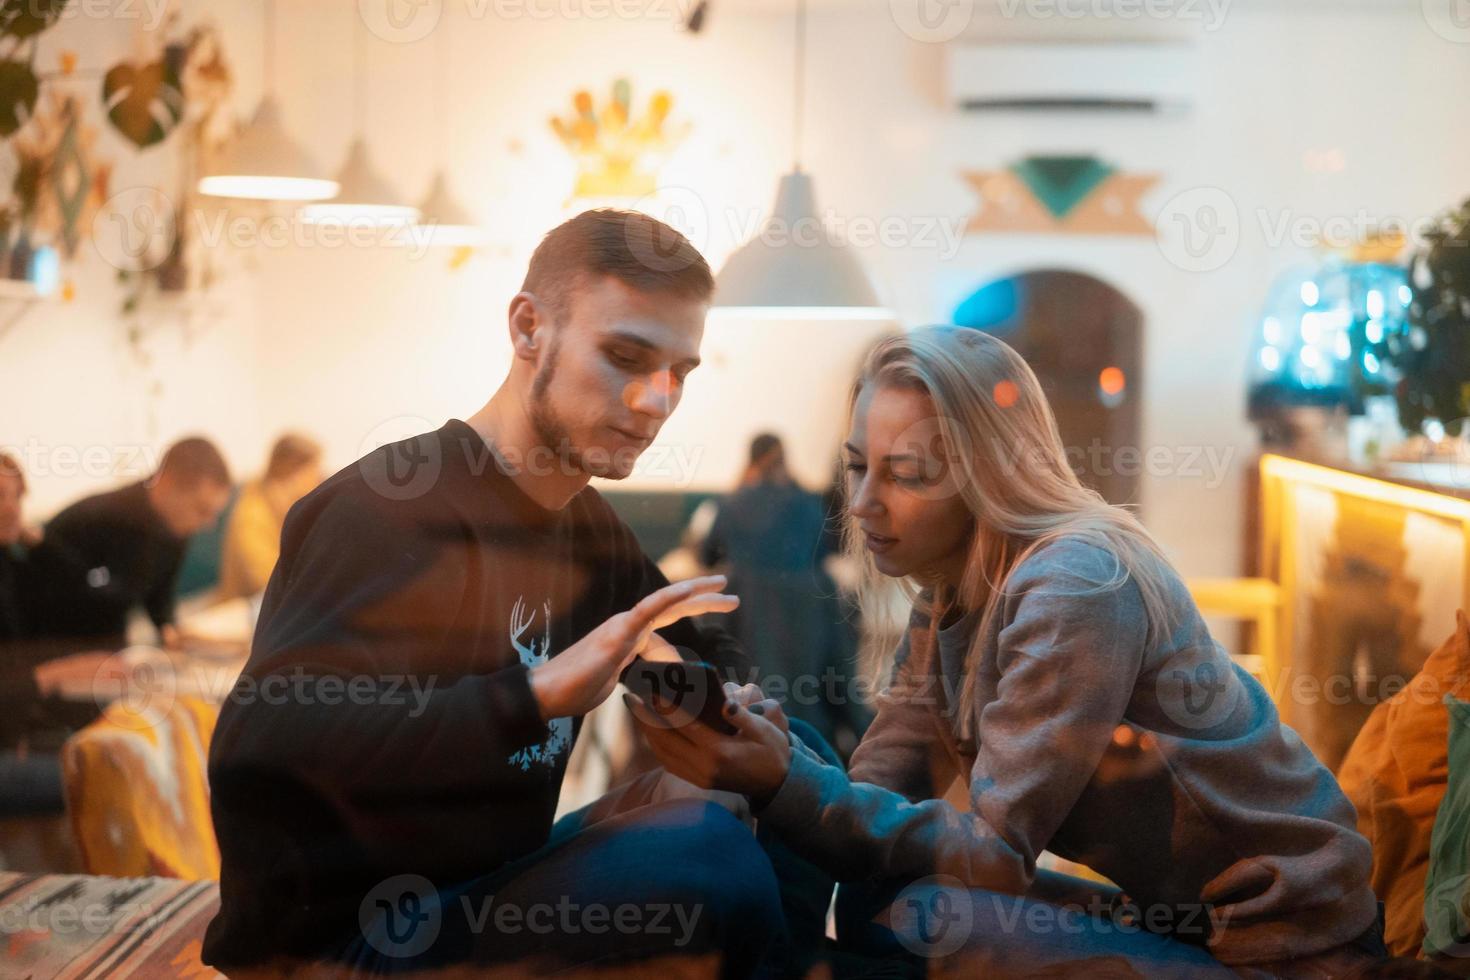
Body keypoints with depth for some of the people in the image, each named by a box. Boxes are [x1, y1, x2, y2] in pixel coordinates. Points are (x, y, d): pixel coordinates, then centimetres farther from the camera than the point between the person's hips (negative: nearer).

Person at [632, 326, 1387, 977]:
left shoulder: (1077, 586, -23)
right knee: (869, 900, -5)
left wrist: (782, 784, -34)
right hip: (1171, 914, 8)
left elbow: (995, 853, -26)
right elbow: (881, 791, 0)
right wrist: (772, 756, -21)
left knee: (926, 917, -24)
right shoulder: (950, 589, 4)